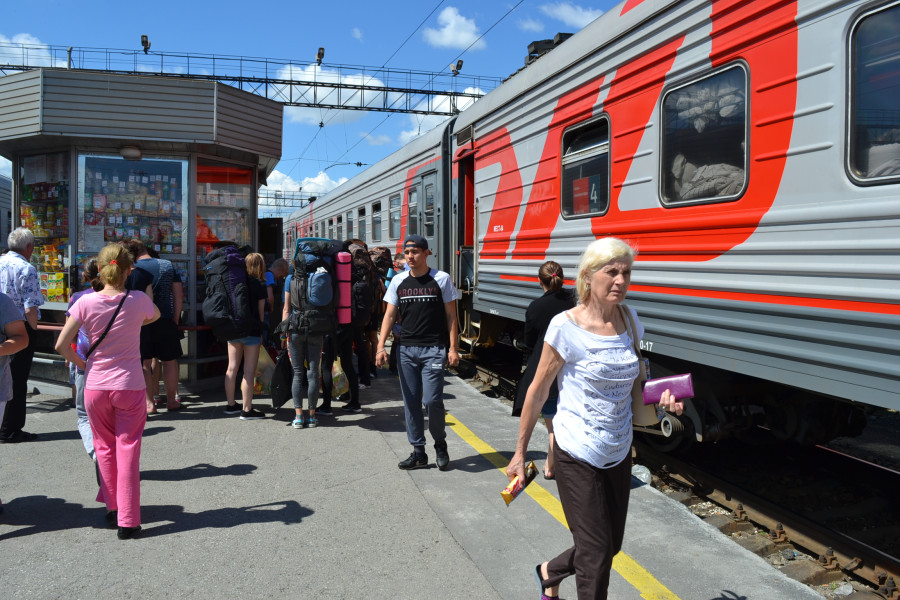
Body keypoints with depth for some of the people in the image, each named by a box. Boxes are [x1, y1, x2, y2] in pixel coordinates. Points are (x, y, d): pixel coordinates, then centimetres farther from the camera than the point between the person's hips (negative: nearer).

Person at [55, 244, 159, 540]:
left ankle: (113, 507, 29)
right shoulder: (138, 301, -8)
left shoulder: (86, 302, -8)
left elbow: (61, 345, -6)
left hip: (95, 385, 1)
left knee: (104, 447, 19)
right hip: (130, 385, -1)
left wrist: (80, 363, 10)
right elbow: (155, 315, 16)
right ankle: (127, 520, 6)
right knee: (128, 449, 5)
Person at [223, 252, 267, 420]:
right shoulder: (259, 284, -6)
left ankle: (231, 405, 24)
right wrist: (261, 333, 6)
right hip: (251, 331, -6)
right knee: (249, 371, -2)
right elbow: (261, 311, -3)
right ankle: (247, 410, 1)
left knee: (232, 368, 13)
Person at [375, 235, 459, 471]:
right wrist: (381, 346, -2)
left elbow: (450, 316, 0)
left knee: (432, 400, -10)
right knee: (411, 402, 6)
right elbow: (390, 315, 8)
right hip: (406, 349, 4)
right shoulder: (398, 281, 8)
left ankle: (440, 444, 16)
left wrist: (453, 348, -6)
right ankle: (418, 452, 18)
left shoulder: (441, 279, -1)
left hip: (434, 349, -4)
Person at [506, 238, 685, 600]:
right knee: (597, 555, 1)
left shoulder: (629, 320, 0)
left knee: (611, 545, 19)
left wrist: (663, 398, -5)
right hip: (578, 457, -6)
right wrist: (520, 452, -5)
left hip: (619, 454, 7)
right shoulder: (566, 326, -17)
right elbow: (538, 392, -9)